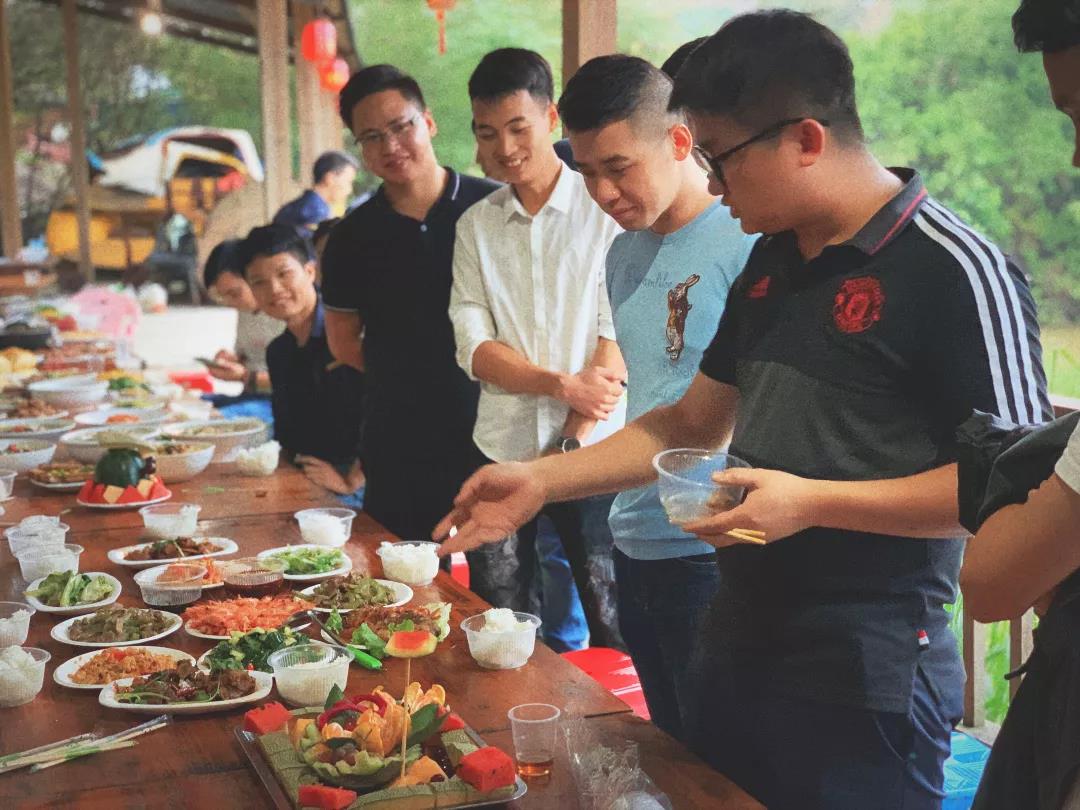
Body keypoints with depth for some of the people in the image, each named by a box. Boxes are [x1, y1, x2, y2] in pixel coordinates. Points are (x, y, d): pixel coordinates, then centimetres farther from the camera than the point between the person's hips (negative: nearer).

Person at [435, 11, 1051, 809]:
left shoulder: (953, 270, -17)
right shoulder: (772, 264, 8)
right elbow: (693, 425, 15)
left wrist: (811, 501, -24)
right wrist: (543, 480, 7)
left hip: (866, 676, -7)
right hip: (740, 644, 8)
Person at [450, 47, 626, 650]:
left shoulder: (604, 208, -1)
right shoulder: (475, 226, 9)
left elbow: (619, 339, -6)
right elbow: (475, 350, 1)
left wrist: (572, 442, -12)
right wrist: (565, 385, -14)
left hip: (592, 450, -3)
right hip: (502, 451, 3)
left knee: (615, 626, 2)